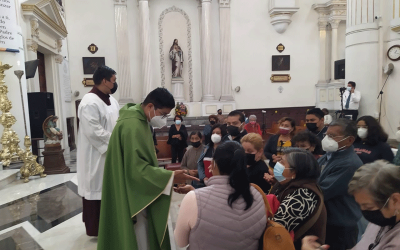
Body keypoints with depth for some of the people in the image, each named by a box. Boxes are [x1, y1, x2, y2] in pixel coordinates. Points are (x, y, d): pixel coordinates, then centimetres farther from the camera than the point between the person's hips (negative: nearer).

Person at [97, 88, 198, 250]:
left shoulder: (138, 121, 7)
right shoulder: (132, 126, -26)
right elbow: (137, 169, -26)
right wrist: (170, 176, -26)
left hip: (137, 195, 10)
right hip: (132, 197, -10)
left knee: (143, 235, 21)